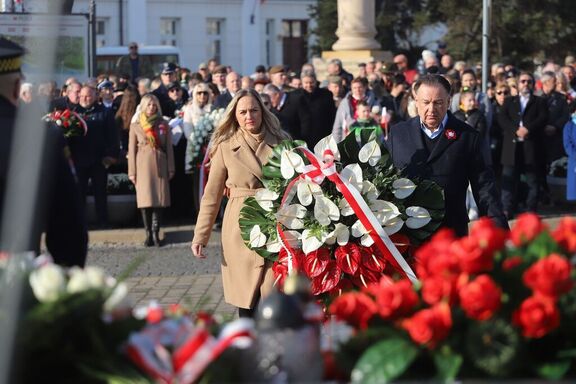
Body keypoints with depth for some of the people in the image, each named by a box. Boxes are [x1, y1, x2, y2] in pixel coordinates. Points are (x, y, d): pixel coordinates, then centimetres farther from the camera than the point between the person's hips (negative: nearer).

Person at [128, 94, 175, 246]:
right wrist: (132, 171, -1)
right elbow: (132, 149, 5)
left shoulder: (163, 125, 9)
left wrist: (170, 169, 2)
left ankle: (155, 233, 1)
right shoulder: (135, 125, 6)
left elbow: (169, 148, 8)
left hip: (160, 165, 1)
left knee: (159, 199, -3)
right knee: (145, 200, -4)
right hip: (143, 166, -1)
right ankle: (148, 234, 1)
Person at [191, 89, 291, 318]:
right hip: (241, 229, 0)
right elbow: (211, 196, 6)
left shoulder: (280, 142, 6)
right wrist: (200, 237, 0)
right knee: (246, 300, 2)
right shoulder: (225, 148, 4)